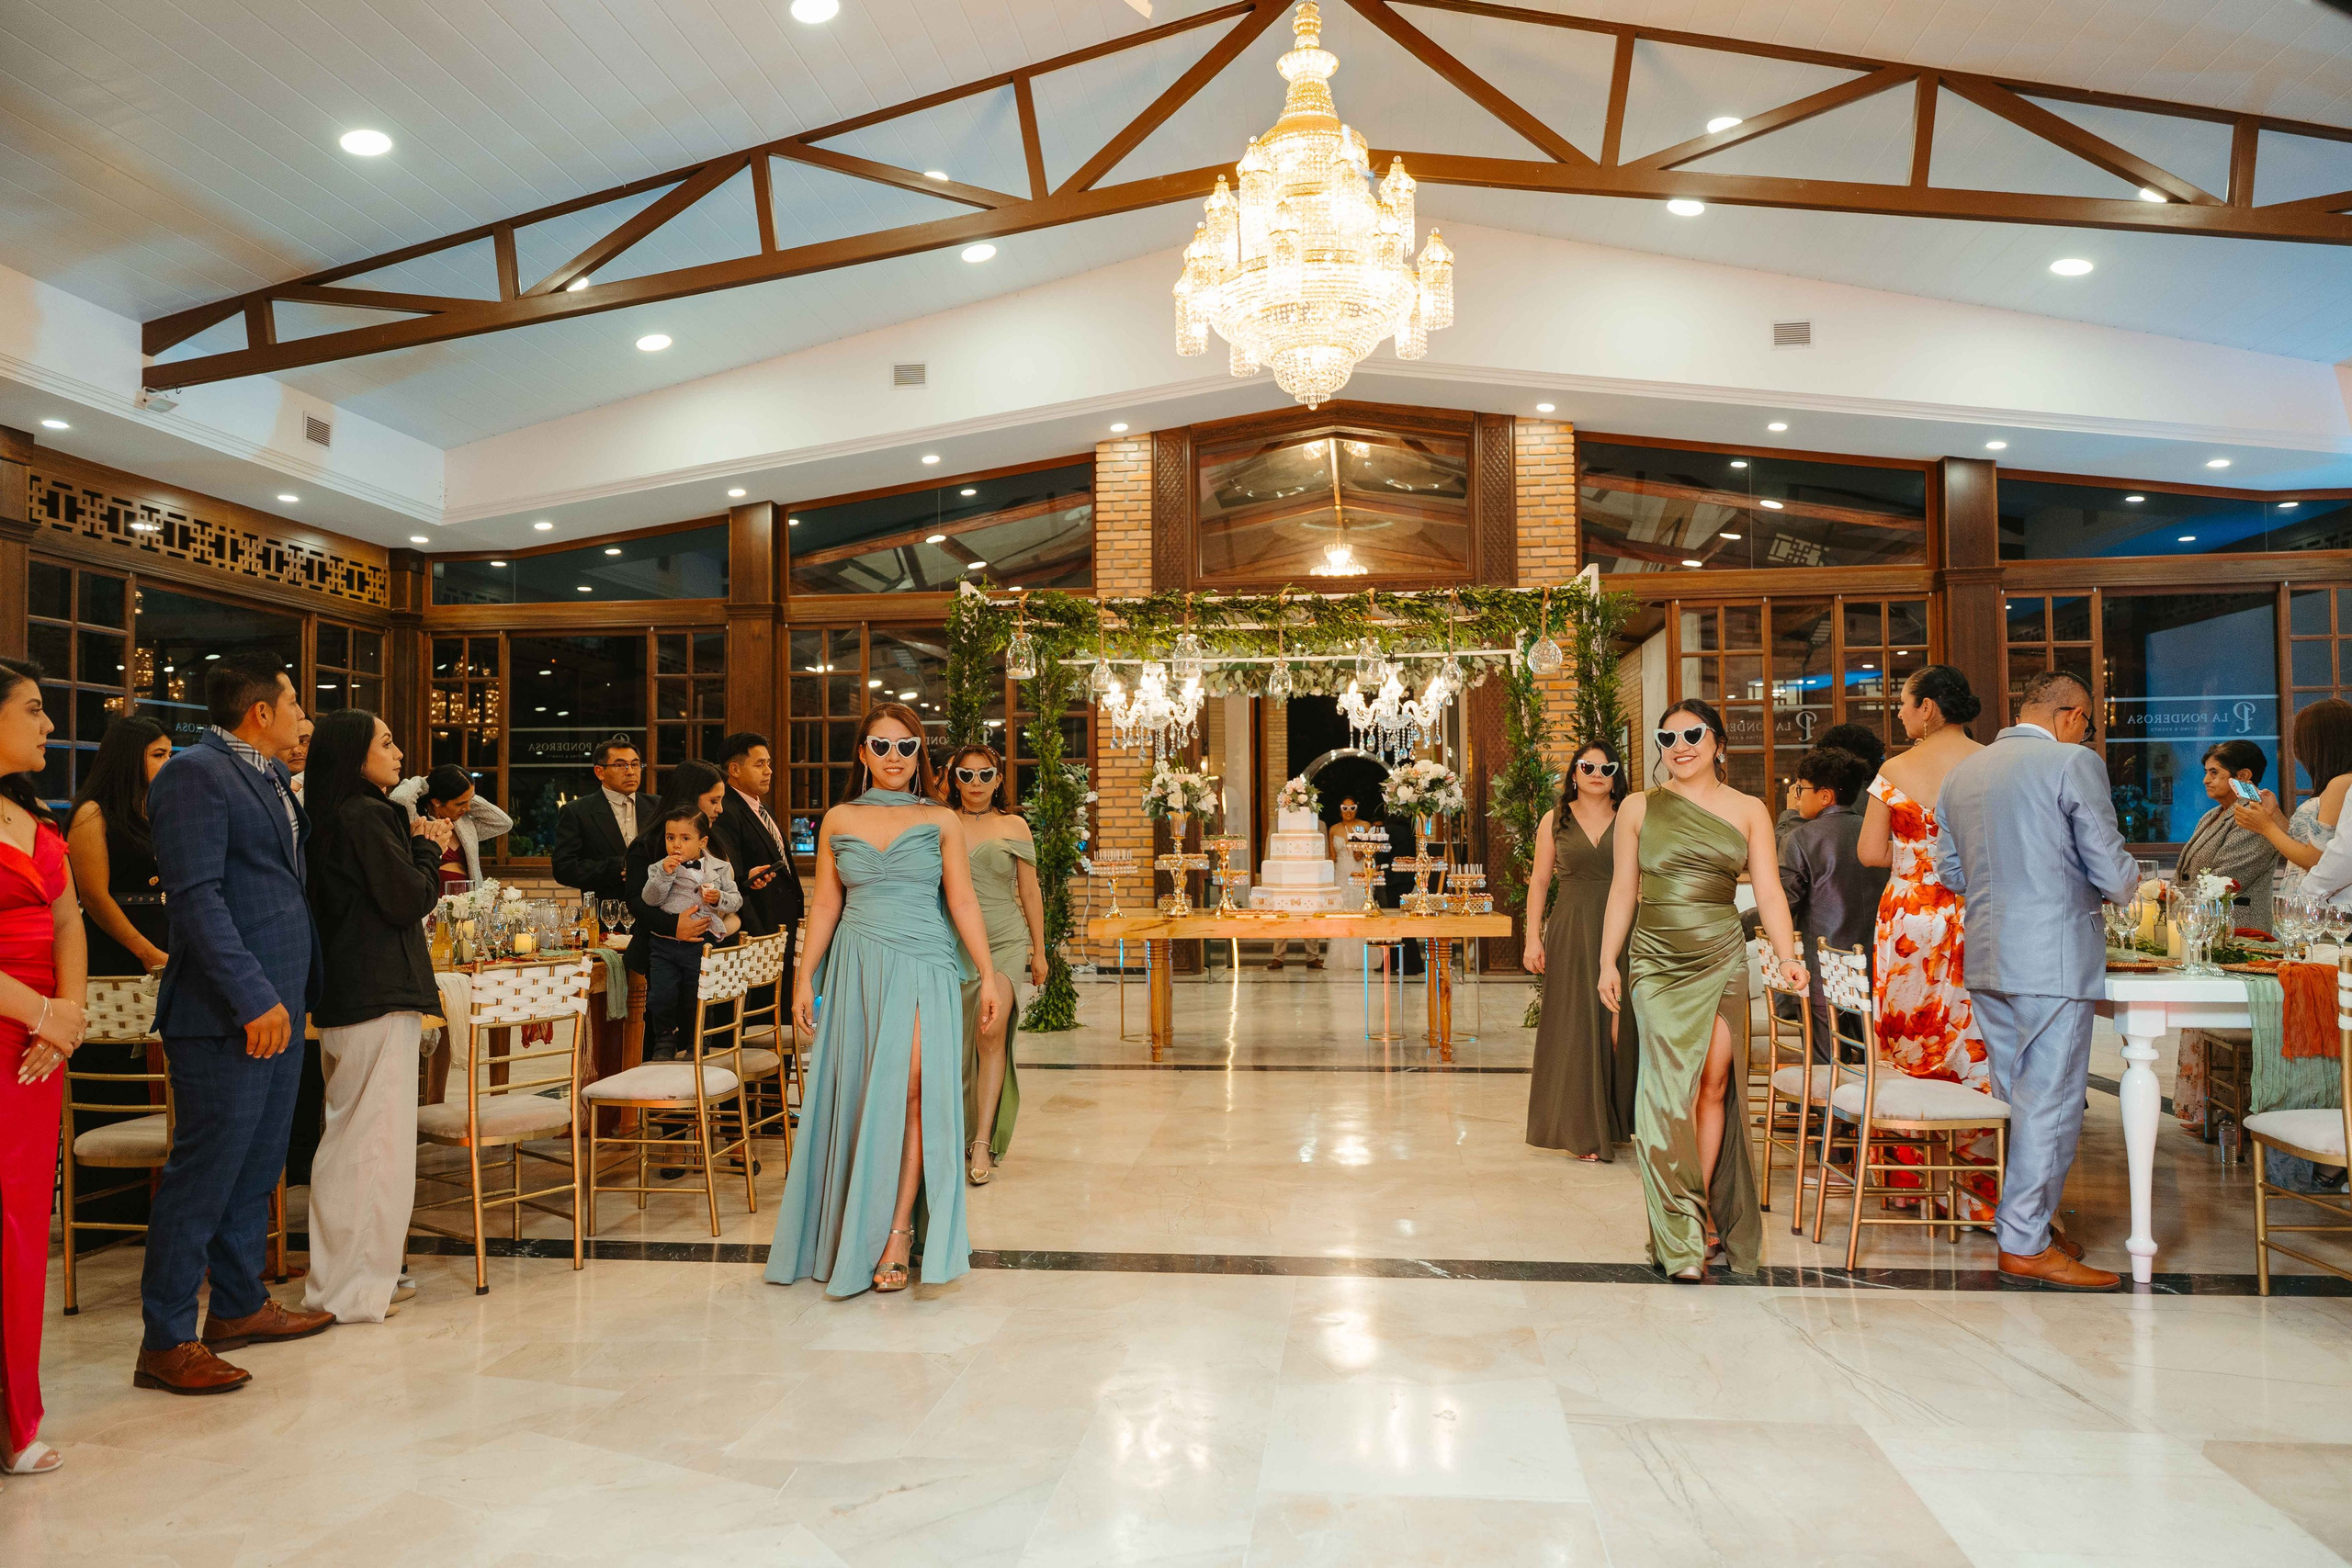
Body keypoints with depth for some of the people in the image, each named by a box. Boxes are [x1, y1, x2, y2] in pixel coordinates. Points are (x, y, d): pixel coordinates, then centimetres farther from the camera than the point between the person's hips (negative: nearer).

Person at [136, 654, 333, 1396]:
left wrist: (302, 988, 15)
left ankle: (239, 1305, 31)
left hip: (278, 1003, 9)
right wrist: (253, 998, -22)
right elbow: (196, 897, -19)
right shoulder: (194, 774, -12)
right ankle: (166, 1341, 8)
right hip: (230, 1014, -9)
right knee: (205, 1172, -2)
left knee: (259, 1164, 17)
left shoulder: (272, 775, 16)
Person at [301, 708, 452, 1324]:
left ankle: (341, 1278, 27)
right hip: (379, 994, -10)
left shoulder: (331, 818, 15)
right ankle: (356, 1289, 2)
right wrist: (428, 849, 0)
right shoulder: (366, 817, -15)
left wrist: (420, 849, 10)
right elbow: (409, 901, -16)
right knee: (375, 1139, -4)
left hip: (346, 992, 10)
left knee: (353, 1135, 17)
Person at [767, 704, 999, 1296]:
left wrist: (987, 974, -2)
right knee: (856, 1095, 3)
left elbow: (962, 901, 3)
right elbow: (825, 904, 11)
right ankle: (854, 1229, 15)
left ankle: (898, 1231, -1)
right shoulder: (838, 820, 10)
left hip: (923, 967, -2)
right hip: (856, 968, 2)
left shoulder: (941, 821, 6)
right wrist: (805, 977, 6)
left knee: (909, 1091, -9)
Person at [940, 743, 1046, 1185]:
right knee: (957, 1041, 3)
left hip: (1005, 941, -1)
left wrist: (1039, 950, 12)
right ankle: (962, 1136, 17)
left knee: (991, 1031, -17)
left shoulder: (1013, 827, 8)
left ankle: (983, 1144, -15)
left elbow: (1029, 891, 11)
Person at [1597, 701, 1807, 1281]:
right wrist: (1608, 962, 6)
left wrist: (1788, 955, -10)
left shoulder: (1748, 811, 8)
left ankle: (1702, 1210, 16)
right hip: (1657, 964, -1)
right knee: (1671, 1087, -8)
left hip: (1722, 961, 1)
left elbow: (1769, 891, 3)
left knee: (1713, 1085, 3)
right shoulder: (1638, 809, 7)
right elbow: (1622, 891, 9)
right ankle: (1682, 1236, -1)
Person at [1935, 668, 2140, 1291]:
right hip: (2053, 957, -7)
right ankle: (2025, 1243, 4)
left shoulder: (1961, 771, 11)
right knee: (2051, 1100, 0)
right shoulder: (2074, 762, -9)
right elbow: (2112, 874, -10)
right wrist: (2129, 878, 12)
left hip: (1986, 957, 7)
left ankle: (2018, 1221, 25)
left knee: (2013, 1098, 17)